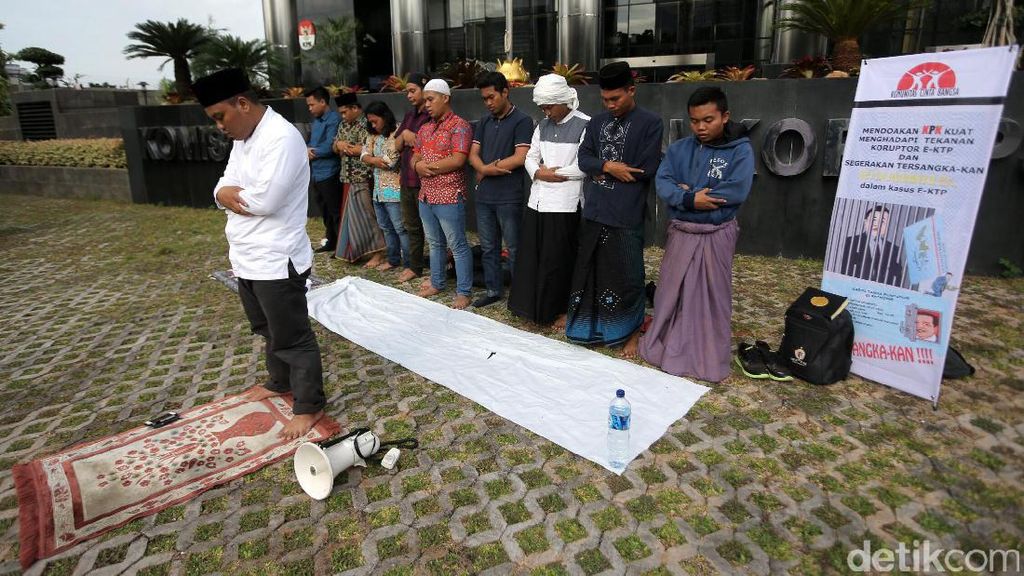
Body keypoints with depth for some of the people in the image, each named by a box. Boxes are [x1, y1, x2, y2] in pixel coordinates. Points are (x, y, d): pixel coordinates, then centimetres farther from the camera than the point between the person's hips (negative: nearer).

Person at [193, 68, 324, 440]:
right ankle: (281, 382, 44)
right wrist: (230, 194, -12)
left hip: (276, 261, -9)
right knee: (269, 330, 24)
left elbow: (264, 200, -26)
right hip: (247, 258, 10)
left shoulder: (282, 138, -19)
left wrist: (233, 195, -7)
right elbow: (223, 188, 11)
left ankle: (309, 406, 17)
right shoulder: (242, 138, 13)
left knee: (292, 337, 3)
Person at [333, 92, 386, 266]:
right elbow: (335, 147, 18)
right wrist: (339, 144, -5)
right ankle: (354, 251, 22)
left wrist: (347, 148, -13)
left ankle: (377, 254, 1)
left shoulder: (366, 124, -11)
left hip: (363, 178, -8)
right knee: (351, 215, 12)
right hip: (349, 177, 8)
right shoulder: (344, 125, 15)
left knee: (365, 215, -6)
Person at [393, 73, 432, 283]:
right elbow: (397, 145, 16)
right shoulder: (409, 115, 16)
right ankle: (415, 267, 29)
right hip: (407, 179, 9)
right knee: (411, 226, 16)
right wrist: (404, 134, -4)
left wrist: (413, 139, -10)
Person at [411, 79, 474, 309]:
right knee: (434, 243, 18)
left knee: (458, 246, -1)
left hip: (449, 197, -8)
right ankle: (437, 282, 31)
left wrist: (427, 165, -10)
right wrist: (418, 165, -9)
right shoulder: (425, 128, 15)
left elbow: (457, 160, -18)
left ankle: (463, 292, 6)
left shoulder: (459, 125, -9)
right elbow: (414, 158, 16)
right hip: (425, 196, 8)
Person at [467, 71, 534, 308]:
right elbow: (473, 155, 9)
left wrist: (486, 169, -6)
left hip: (509, 198, -6)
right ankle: (493, 289, 26)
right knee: (488, 247, 13)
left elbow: (520, 157, -15)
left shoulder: (522, 121, -5)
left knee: (514, 249, 2)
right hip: (483, 196, 6)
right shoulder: (484, 122, 14)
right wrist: (486, 168, -14)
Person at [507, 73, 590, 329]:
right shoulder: (543, 126, 14)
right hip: (537, 200, 7)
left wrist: (553, 172, -8)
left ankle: (563, 310, 16)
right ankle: (534, 306, 23)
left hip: (565, 203, -7)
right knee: (531, 255, 9)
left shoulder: (585, 125, -8)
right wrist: (539, 173, -6)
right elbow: (530, 157, 15)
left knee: (558, 259, 0)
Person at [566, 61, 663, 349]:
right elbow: (584, 159, 6)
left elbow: (646, 169, -10)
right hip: (594, 210, 5)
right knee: (589, 270, 12)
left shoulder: (650, 123, -3)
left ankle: (631, 331, 21)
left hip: (626, 214, -5)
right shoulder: (598, 122, 13)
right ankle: (591, 324, 28)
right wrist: (608, 166, -13)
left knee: (626, 277, 3)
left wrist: (605, 172, -5)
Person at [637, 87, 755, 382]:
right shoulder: (679, 148, 4)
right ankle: (665, 347, 28)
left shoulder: (740, 149, -7)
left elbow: (737, 191, -20)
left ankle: (711, 359, 20)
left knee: (712, 297, 6)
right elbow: (662, 183, -7)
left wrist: (687, 193, -16)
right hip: (680, 232, 4)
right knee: (671, 292, 11)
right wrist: (691, 200, -24)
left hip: (716, 235, -3)